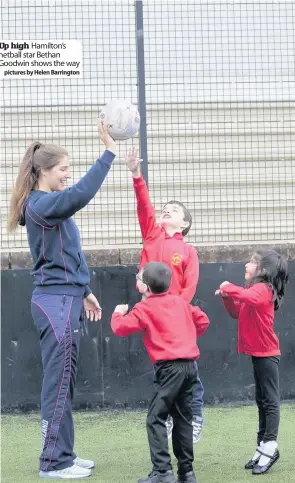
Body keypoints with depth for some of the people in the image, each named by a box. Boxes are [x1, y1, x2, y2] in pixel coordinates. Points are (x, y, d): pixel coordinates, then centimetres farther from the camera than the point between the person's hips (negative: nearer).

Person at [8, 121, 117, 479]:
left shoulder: (49, 206, 17)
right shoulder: (40, 204, -13)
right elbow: (80, 195, -32)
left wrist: (83, 292, 21)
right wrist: (108, 152, -30)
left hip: (63, 300, 10)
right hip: (57, 302, -10)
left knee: (62, 383, 13)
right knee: (59, 383, -6)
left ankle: (62, 455, 20)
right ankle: (53, 462, 0)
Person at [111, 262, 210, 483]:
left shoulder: (145, 308, -4)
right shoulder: (180, 302, 16)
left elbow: (121, 328, -6)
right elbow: (203, 320, 21)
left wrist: (118, 313, 15)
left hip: (170, 367, -7)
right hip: (190, 365, 7)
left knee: (156, 419, -5)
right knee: (183, 419, 14)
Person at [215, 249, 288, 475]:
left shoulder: (262, 289, -17)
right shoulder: (256, 290, 13)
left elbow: (246, 296, -40)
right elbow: (237, 312, 18)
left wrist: (228, 287, -24)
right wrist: (227, 296, 0)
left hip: (267, 354, -10)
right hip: (258, 353, 10)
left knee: (270, 401, -6)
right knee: (262, 401, 13)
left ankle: (270, 448, -5)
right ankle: (262, 447, 19)